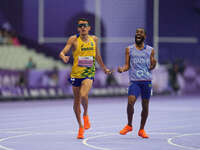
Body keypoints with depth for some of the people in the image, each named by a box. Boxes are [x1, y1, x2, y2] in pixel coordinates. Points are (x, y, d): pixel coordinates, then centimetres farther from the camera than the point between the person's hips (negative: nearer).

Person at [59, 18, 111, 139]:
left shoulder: (94, 39, 6)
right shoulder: (73, 40, -3)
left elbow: (97, 56, 21)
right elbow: (62, 52, -11)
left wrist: (104, 68, 31)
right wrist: (64, 57, -34)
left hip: (89, 73, 0)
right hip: (76, 73, 0)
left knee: (83, 95, -26)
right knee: (77, 101, 8)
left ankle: (86, 115, 3)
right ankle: (81, 127, 26)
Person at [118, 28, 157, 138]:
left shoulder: (150, 50, 8)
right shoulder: (129, 49, 8)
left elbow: (151, 67, 11)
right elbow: (127, 66, 8)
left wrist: (153, 65, -12)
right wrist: (122, 69, -13)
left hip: (147, 81, 1)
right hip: (134, 80, -1)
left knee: (145, 106, 3)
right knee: (130, 101, -19)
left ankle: (141, 130, 18)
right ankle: (129, 125, 2)